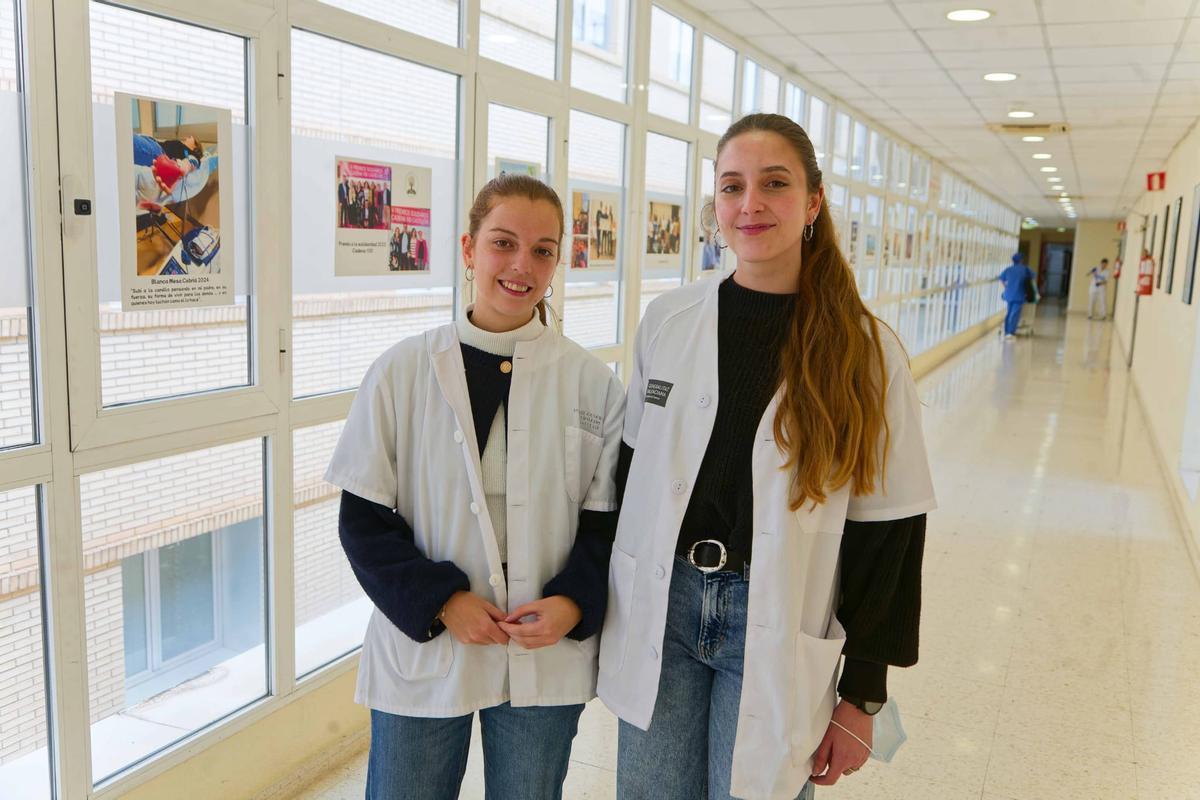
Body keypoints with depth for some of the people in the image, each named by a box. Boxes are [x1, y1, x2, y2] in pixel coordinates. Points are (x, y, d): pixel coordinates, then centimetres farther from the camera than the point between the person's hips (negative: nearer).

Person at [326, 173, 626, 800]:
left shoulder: (592, 382, -3)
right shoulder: (402, 372, -6)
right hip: (422, 649, -1)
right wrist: (441, 602, -14)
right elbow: (363, 517, -3)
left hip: (546, 659, 1)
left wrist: (573, 602, -14)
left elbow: (609, 516, 2)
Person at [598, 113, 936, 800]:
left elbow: (887, 526, -5)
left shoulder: (865, 350, -7)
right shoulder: (668, 320, -1)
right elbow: (633, 465, 8)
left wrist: (862, 695, -3)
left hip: (780, 634, -2)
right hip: (660, 609, 3)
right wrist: (602, 605, 9)